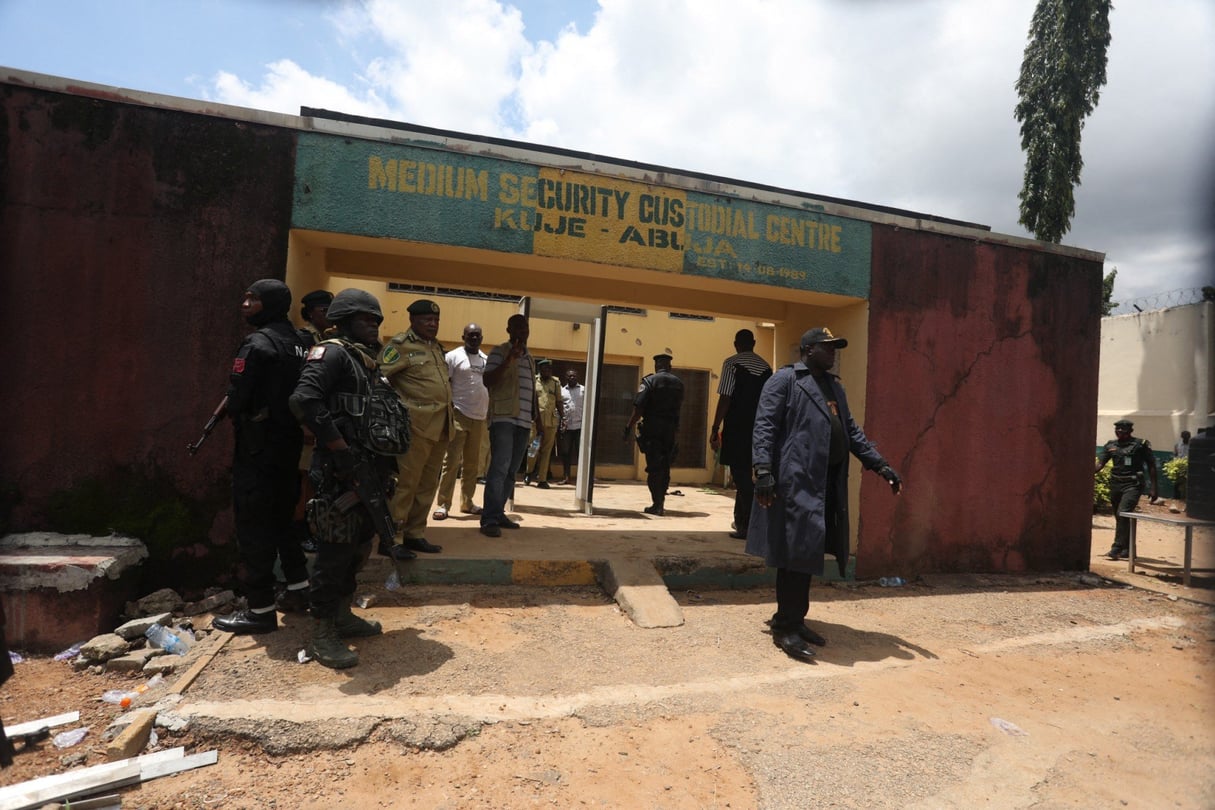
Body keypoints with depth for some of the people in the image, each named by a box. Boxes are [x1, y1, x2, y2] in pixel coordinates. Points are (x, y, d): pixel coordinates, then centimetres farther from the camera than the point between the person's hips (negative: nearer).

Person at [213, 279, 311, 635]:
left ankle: (260, 610, 6)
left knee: (253, 526, -1)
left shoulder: (257, 344, -14)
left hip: (258, 448, -8)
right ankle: (299, 589, 28)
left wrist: (237, 419, 5)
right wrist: (284, 417, 12)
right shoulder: (300, 342, 10)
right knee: (282, 516, 20)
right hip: (290, 443, 8)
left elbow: (237, 400, -15)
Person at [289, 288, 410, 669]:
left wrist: (384, 468, 12)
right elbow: (304, 400, -23)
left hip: (370, 473, 9)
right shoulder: (333, 353, -7)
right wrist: (344, 451, -22)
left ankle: (342, 615, 33)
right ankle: (321, 634, 9)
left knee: (359, 547, 17)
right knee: (336, 549, -3)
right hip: (343, 475, -9)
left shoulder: (368, 362, 20)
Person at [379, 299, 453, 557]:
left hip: (440, 426, 8)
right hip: (416, 424, -8)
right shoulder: (400, 344, -5)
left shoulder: (437, 347, 20)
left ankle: (414, 534, 20)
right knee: (405, 482, -6)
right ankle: (387, 538, 2)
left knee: (428, 484, 11)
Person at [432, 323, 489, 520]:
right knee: (452, 461, -6)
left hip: (479, 418, 6)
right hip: (460, 415, -6)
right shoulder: (453, 356, -3)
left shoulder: (486, 359, 14)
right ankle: (443, 504, -2)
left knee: (472, 463, 10)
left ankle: (467, 502, 19)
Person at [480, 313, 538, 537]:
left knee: (511, 470, 7)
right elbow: (487, 381, -11)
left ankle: (498, 513, 14)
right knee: (499, 467, -14)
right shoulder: (499, 351, 0)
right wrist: (509, 359, -20)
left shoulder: (529, 358, 22)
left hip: (524, 421, 7)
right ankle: (489, 518, -12)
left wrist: (535, 415, 20)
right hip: (503, 418, -7)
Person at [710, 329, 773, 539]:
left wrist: (715, 429, -7)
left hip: (736, 428, -5)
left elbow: (725, 398, -11)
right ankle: (740, 520, 28)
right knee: (745, 474, 17)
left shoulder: (732, 363, -5)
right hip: (758, 429, 5)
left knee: (741, 476, 0)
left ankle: (747, 527, 0)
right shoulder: (766, 367, 10)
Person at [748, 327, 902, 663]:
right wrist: (764, 470, -22)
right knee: (796, 552, -6)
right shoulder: (784, 380, -3)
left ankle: (794, 620, 23)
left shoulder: (834, 386, 22)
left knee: (808, 553, 12)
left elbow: (851, 431, 25)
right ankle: (785, 628, 5)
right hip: (795, 481, -8)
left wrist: (880, 465, 17)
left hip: (828, 483, 8)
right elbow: (764, 427, -11)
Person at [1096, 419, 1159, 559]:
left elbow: (1151, 466, 1)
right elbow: (1099, 464, 2)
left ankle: (1116, 548, -18)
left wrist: (1153, 488, -3)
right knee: (1120, 517, 11)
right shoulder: (1111, 445, 10)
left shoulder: (1141, 444, -1)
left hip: (1132, 485, -5)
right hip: (1115, 485, 5)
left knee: (1123, 514, -19)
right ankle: (1128, 549, 24)